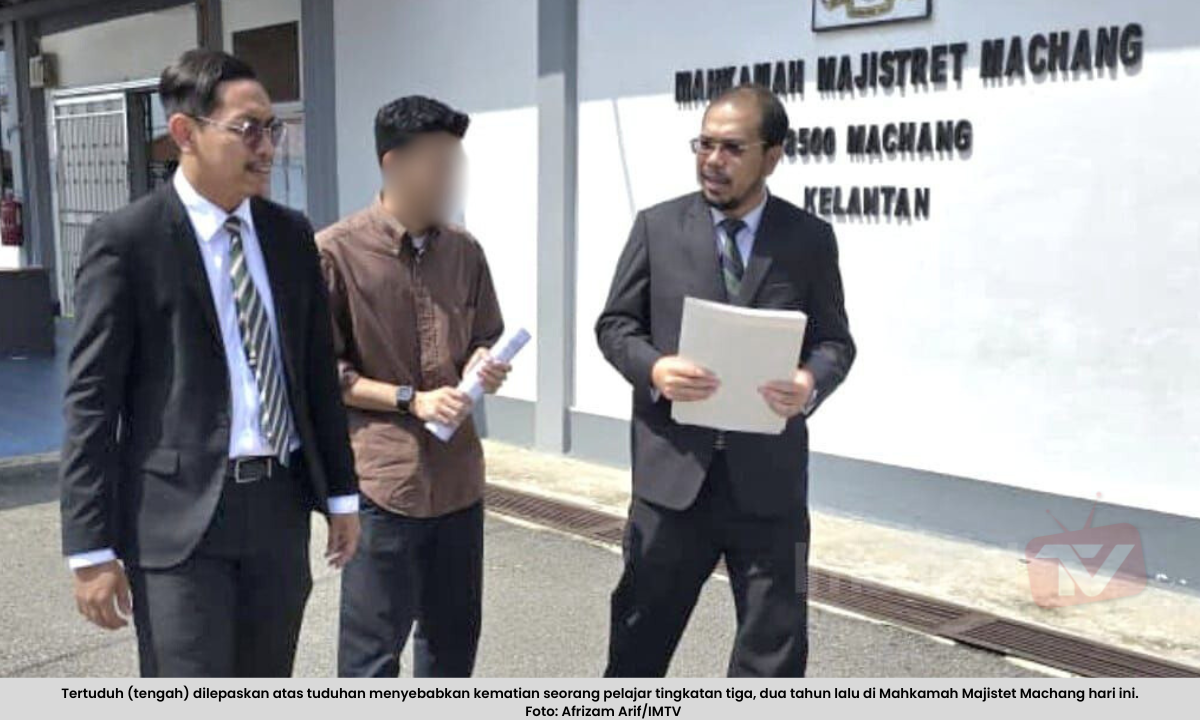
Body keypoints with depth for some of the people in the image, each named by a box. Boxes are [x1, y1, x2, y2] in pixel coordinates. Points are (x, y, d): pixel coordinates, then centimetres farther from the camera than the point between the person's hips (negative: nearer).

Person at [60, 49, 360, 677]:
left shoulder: (290, 234, 8)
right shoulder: (125, 240, -8)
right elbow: (92, 399, -8)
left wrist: (341, 493, 12)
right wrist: (92, 548, -10)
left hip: (280, 507, 5)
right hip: (180, 515, -5)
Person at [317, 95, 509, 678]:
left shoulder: (464, 250, 8)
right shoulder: (337, 251, -8)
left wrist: (486, 365, -5)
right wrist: (412, 399, -14)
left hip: (458, 475, 6)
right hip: (382, 476, -6)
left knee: (453, 635, 18)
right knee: (372, 646, 4)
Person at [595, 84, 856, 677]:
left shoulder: (810, 238, 2)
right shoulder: (657, 226, 2)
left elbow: (835, 339, 4)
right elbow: (614, 324, 4)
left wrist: (812, 382, -19)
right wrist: (653, 369, -18)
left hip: (768, 477, 0)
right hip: (672, 469, 0)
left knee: (775, 644, 11)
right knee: (641, 632, 17)